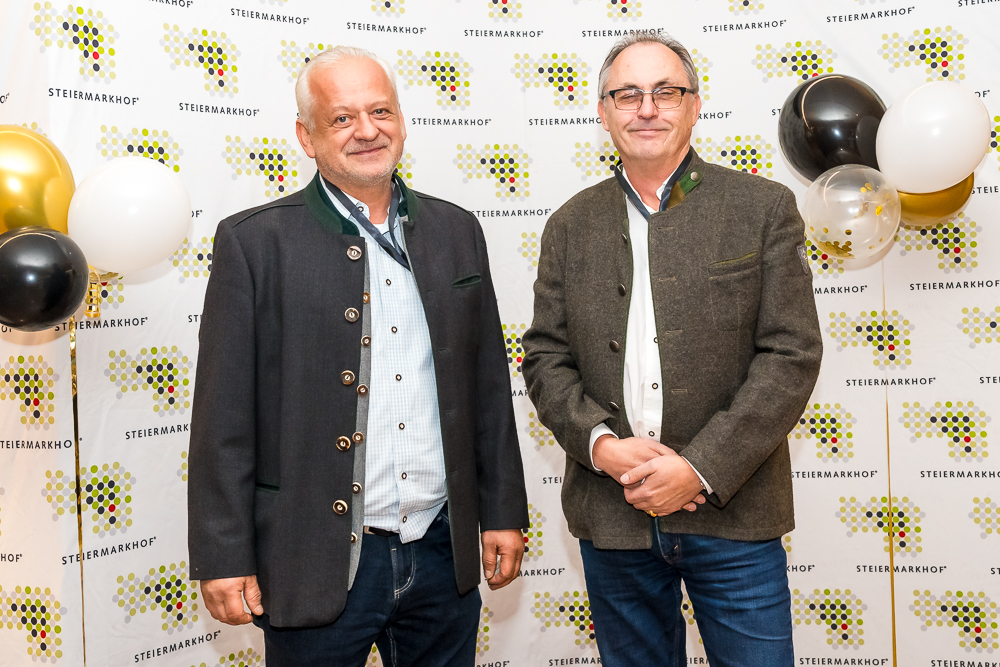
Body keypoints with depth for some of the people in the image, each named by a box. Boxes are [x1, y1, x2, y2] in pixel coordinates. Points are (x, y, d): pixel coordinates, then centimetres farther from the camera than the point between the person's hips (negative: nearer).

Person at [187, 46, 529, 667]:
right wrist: (223, 560, -7)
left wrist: (502, 513, 9)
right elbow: (225, 419, -7)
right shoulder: (254, 242, -6)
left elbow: (488, 387, 9)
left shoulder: (456, 231, 6)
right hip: (317, 565, -3)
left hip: (444, 554, 4)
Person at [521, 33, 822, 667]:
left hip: (734, 513, -2)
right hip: (611, 518, 2)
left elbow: (792, 353, -6)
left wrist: (701, 468, -14)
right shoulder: (571, 227, 7)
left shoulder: (764, 208, 0)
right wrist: (600, 443, -12)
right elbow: (545, 359, 6)